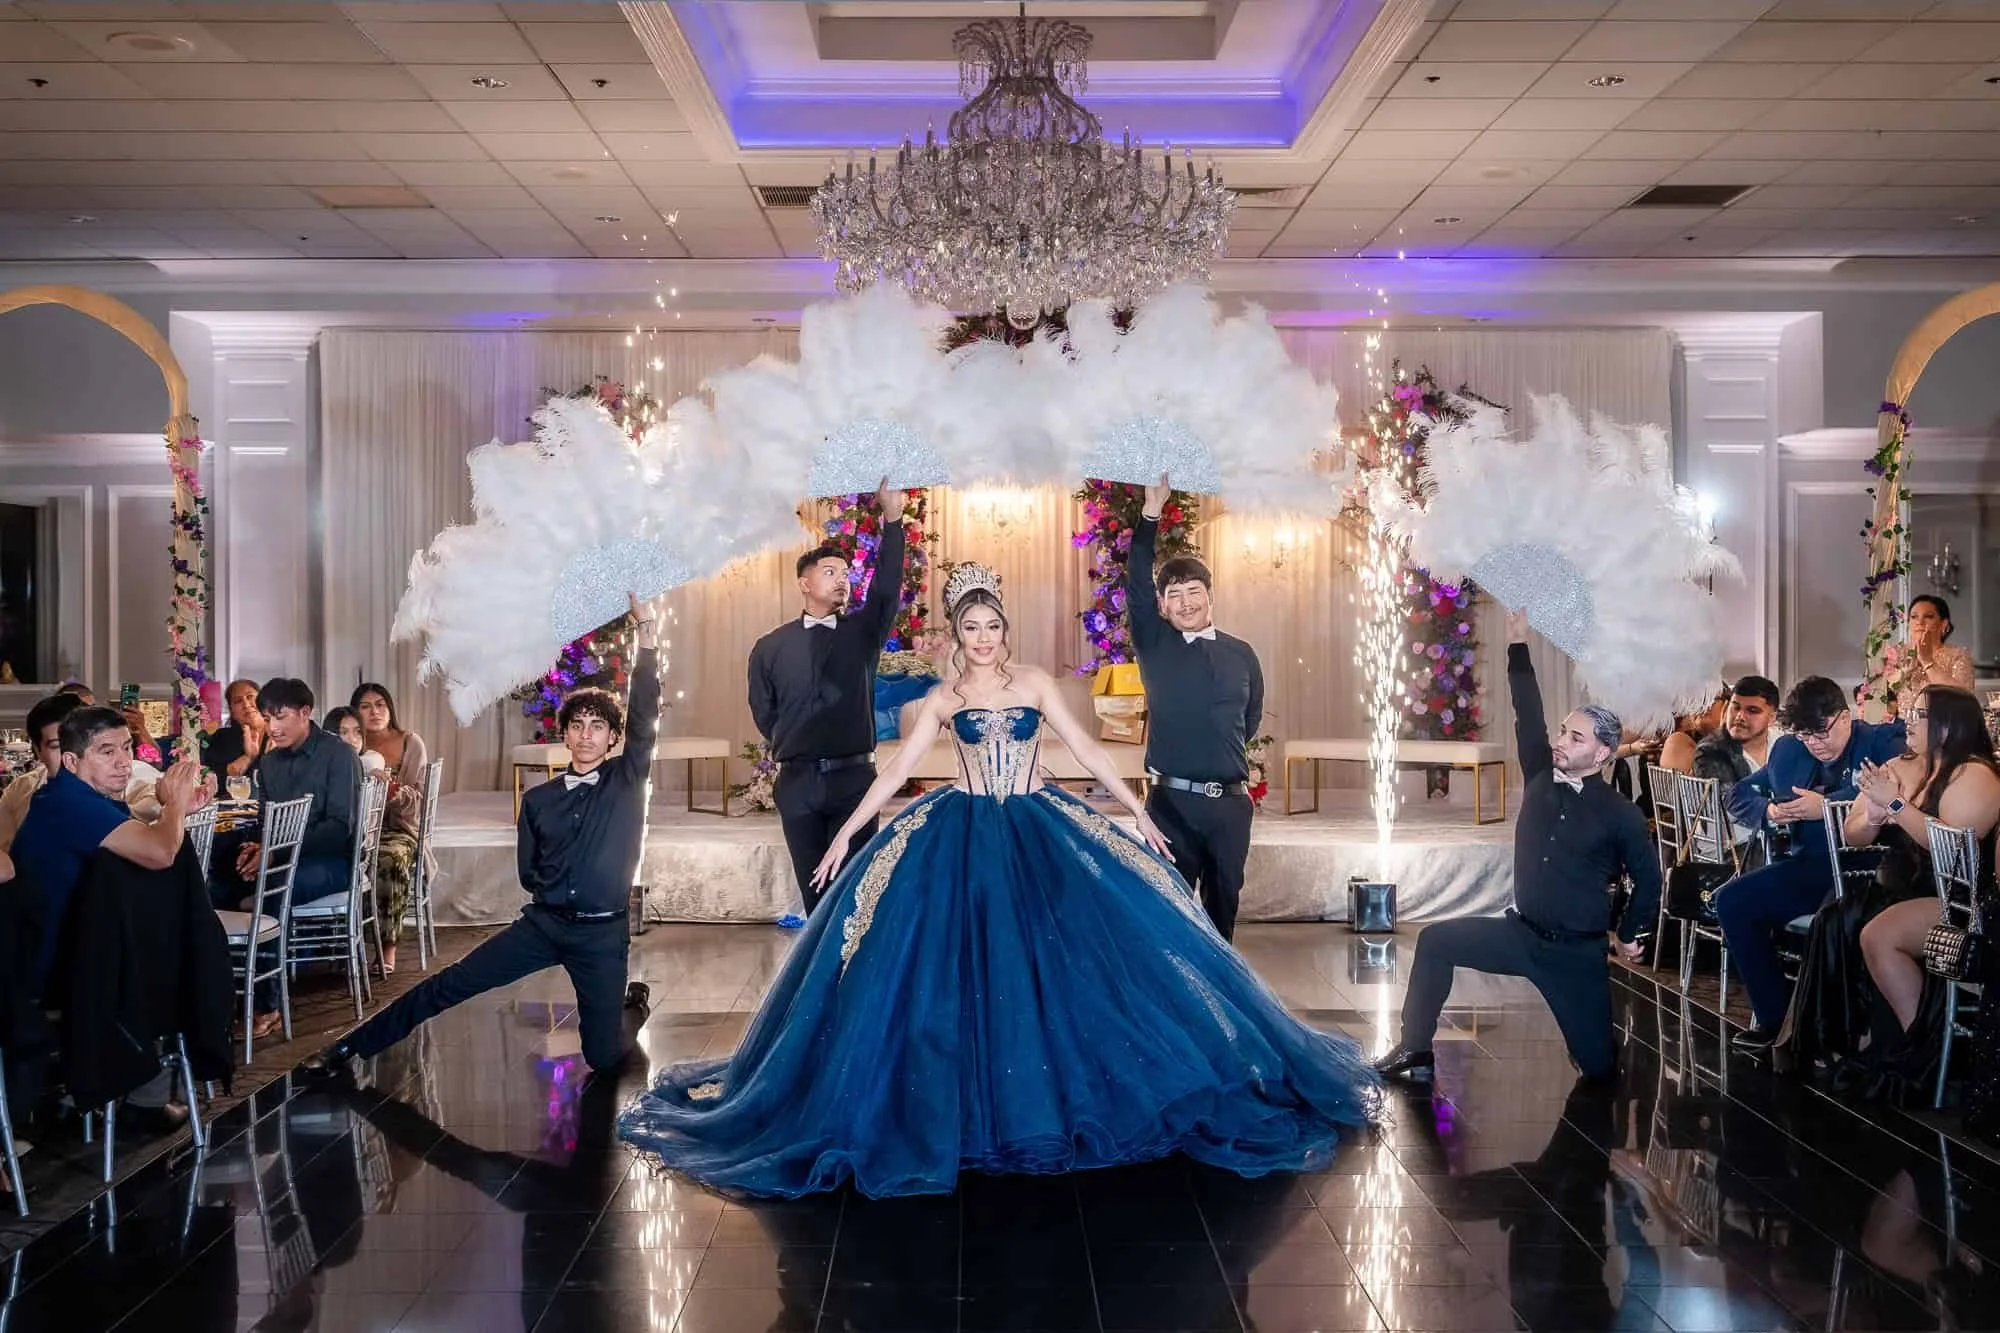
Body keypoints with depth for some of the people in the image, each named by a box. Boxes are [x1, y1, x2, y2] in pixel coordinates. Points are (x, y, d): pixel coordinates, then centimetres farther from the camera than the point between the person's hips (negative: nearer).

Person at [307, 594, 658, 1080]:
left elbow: (645, 716, -16)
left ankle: (625, 993, 32)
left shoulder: (627, 781, -2)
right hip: (542, 923, 3)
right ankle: (351, 1048, 3)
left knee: (604, 1058, 0)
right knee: (449, 984, -8)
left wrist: (647, 635, -25)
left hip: (603, 933, -2)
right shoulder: (538, 799, 7)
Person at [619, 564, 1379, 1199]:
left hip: (1038, 835, 1)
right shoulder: (942, 700, 5)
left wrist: (1136, 810, -1)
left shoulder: (1034, 683, 5)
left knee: (1050, 959, -5)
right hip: (966, 840, 0)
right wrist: (846, 833, -3)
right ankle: (976, 1103, 9)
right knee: (966, 966, -5)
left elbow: (1086, 750, 4)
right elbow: (896, 771, 3)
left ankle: (1056, 1093, 11)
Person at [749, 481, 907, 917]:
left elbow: (887, 590, -12)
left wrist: (892, 521, -23)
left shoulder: (862, 632, 5)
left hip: (853, 777, -1)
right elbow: (763, 713, 13)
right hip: (797, 782, 1)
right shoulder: (771, 647, 6)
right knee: (814, 888, 7)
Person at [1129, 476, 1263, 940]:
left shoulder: (1241, 654, 7)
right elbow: (1136, 584, -11)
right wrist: (1151, 512, -18)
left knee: (1223, 902, 10)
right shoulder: (1154, 646, 1)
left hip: (1230, 802, 2)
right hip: (1171, 802, -2)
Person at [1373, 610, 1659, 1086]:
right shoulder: (1541, 779, 0)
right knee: (1436, 941, -12)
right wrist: (1518, 645, -8)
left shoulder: (1620, 814, -10)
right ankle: (1415, 1051, -5)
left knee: (1598, 1066, 1)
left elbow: (1648, 879, 2)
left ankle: (1604, 1042, 40)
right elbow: (1529, 719, -5)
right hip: (1521, 933, 4)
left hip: (1578, 951, -4)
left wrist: (1628, 935, 9)